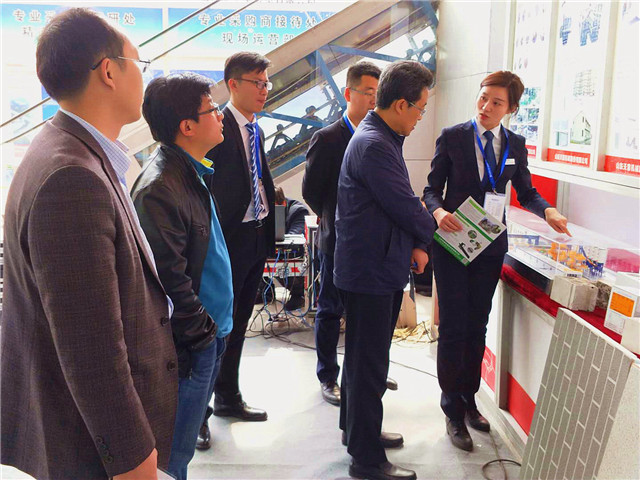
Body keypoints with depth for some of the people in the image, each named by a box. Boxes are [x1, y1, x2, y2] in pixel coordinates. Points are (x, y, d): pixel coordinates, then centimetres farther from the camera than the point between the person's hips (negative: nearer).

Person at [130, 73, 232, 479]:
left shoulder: (190, 172, 8)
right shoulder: (160, 189, -24)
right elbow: (170, 280, -24)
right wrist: (202, 332, -15)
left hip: (210, 332, 9)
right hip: (190, 345, -9)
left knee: (190, 426, 24)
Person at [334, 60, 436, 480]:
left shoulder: (385, 140, 12)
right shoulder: (373, 145, -22)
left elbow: (402, 201, 14)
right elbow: (405, 206, -21)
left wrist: (416, 245, 3)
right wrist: (429, 233, 0)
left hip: (383, 267, 11)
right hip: (371, 270, -10)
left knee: (366, 357, 22)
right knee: (370, 364, 1)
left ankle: (357, 429, 41)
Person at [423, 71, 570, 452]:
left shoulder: (515, 144, 5)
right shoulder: (453, 137, -5)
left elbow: (526, 192, 11)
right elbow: (433, 188, -4)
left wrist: (548, 210, -9)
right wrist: (439, 211, -25)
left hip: (491, 245, 4)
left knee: (477, 326, 14)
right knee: (453, 327, 0)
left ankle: (469, 399, 31)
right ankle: (453, 410, 15)